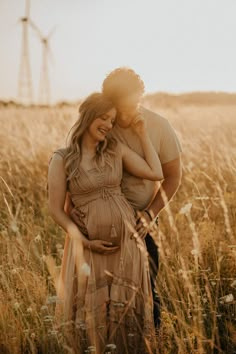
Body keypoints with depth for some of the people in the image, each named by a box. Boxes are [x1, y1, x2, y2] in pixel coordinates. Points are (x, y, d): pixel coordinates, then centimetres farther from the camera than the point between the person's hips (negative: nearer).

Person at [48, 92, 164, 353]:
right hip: (88, 242, -2)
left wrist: (141, 133, 3)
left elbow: (156, 174, 0)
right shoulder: (61, 159, -7)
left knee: (125, 308, 14)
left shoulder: (116, 149, 2)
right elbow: (55, 209, -6)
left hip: (125, 240, 3)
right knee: (91, 313, 11)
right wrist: (86, 242, -13)